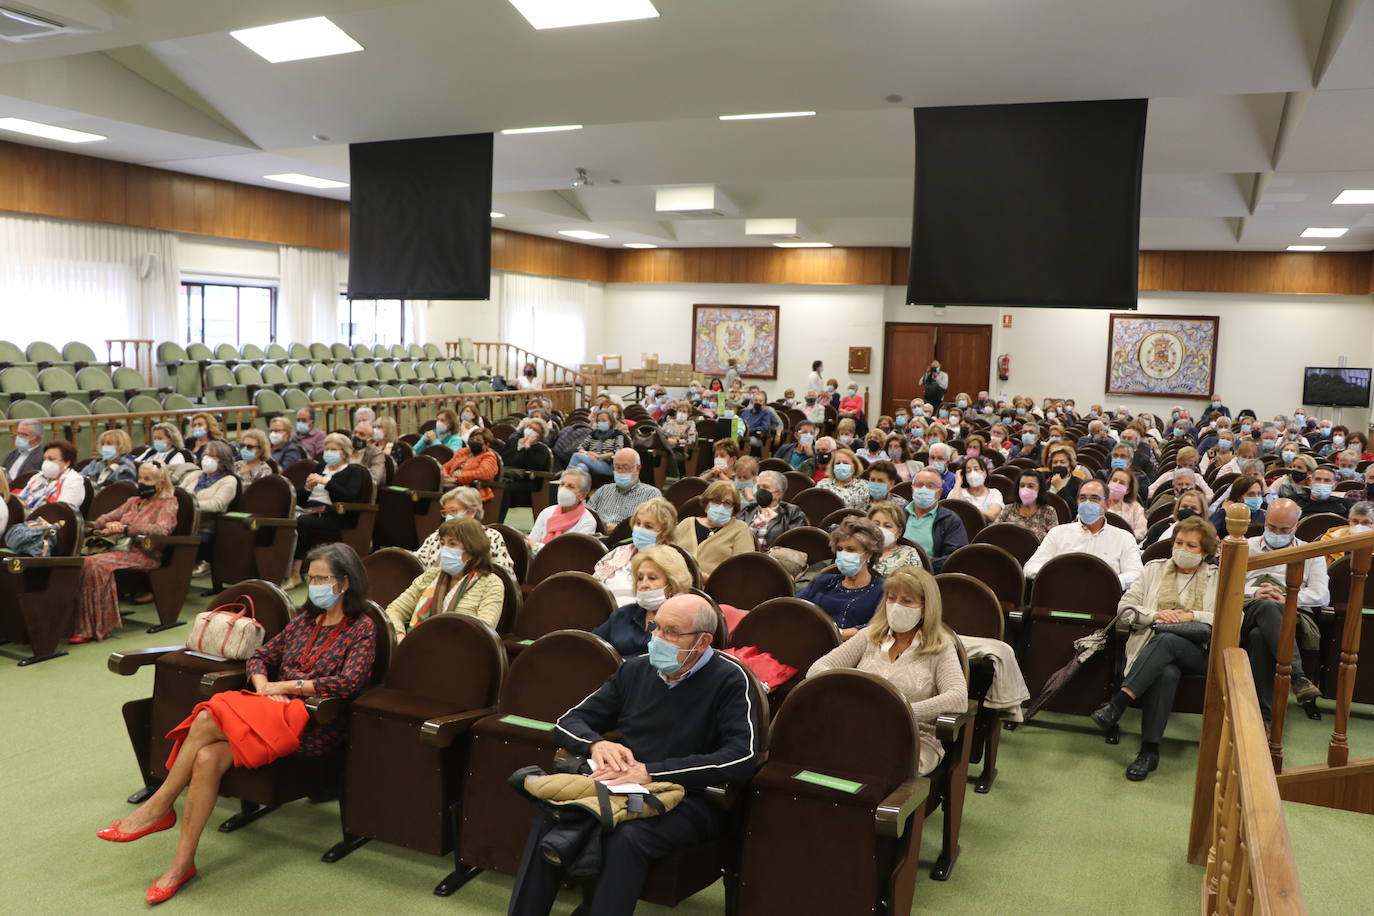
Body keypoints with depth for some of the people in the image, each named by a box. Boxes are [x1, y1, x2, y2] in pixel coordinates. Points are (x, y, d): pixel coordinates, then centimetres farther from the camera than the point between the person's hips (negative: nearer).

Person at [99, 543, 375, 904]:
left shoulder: (362, 628, -2)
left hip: (312, 725, -6)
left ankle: (159, 806, -8)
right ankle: (182, 863, -16)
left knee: (208, 718, -25)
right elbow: (259, 657, 21)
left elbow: (349, 682, -16)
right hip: (272, 710, 6)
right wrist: (264, 686, -2)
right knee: (207, 758, -24)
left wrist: (284, 686, -11)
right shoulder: (305, 619, 18)